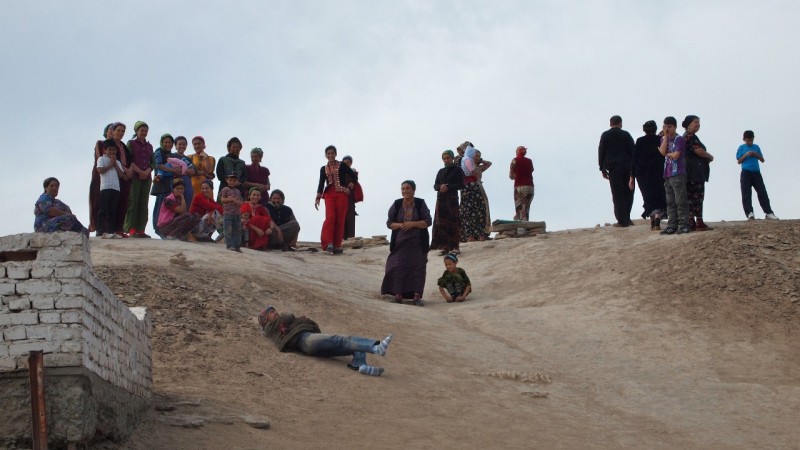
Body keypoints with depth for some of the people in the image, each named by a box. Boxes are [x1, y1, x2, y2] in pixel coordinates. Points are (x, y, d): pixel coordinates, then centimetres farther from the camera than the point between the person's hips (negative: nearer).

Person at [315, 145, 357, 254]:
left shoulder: (342, 166, 8)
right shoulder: (323, 169, 16)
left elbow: (354, 177, 9)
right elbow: (321, 184, 12)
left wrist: (349, 188, 1)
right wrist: (317, 198, 4)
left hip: (341, 194, -1)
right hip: (329, 195, 1)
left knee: (340, 220, -4)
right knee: (330, 217, -18)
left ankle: (337, 245, 0)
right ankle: (329, 243, -24)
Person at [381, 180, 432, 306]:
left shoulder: (420, 204, 1)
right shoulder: (396, 204, 5)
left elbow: (428, 221, -3)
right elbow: (389, 223, 5)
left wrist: (413, 224, -16)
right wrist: (400, 225, -14)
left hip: (417, 242, -1)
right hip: (400, 242, 1)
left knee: (417, 267, -4)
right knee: (399, 266, -4)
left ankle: (417, 296, -1)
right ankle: (398, 294, 5)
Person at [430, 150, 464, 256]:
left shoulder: (458, 170, 4)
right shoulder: (441, 171, 19)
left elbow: (461, 185, -4)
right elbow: (435, 185, 15)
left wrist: (448, 187, -15)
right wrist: (440, 187, -8)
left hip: (452, 199, -5)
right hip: (440, 199, 5)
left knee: (453, 222, -9)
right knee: (441, 223, -3)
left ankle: (455, 246, -7)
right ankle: (445, 247, -2)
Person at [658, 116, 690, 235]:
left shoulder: (679, 139, -5)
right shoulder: (664, 139, 14)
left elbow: (676, 155, -14)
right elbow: (663, 151, -4)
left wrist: (666, 153, 1)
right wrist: (665, 136, -3)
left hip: (678, 174, -7)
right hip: (667, 175, 7)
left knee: (681, 201, -6)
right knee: (670, 202, 8)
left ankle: (684, 225, -4)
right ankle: (672, 226, 12)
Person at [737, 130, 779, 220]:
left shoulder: (756, 147, 13)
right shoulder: (741, 147, 6)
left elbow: (762, 160, 14)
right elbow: (739, 161, 2)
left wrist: (757, 155, -4)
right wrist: (746, 155, -12)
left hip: (756, 172, 3)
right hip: (746, 173, -2)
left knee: (762, 193, -3)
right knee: (746, 194, -10)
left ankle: (769, 213, -3)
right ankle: (749, 213, -15)